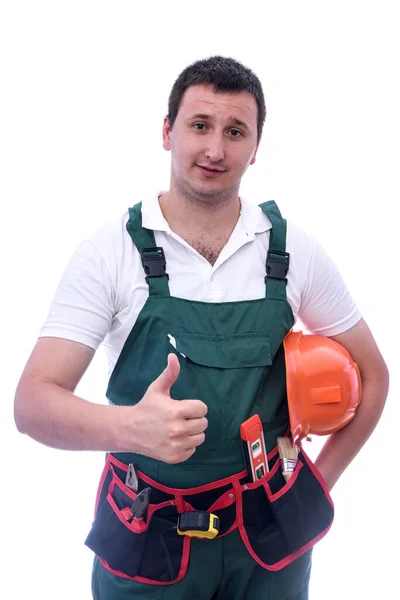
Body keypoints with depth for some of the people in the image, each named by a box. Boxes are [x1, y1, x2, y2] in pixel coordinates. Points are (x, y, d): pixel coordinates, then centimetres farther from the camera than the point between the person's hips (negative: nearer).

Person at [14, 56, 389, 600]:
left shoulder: (293, 251, -6)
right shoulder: (109, 252, -12)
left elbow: (371, 373, 6)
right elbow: (33, 402, -16)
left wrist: (317, 488, 1)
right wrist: (131, 428, -35)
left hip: (270, 534, 2)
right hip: (144, 536, -1)